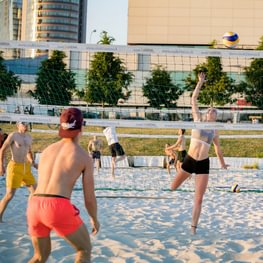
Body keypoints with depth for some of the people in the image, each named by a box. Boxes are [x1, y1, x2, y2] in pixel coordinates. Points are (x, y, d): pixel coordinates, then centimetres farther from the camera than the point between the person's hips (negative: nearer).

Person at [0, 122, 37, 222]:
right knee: (10, 195, -7)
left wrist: (33, 163, 10)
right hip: (15, 167, -7)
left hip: (26, 168, 7)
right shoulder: (13, 135, -10)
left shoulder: (29, 137, 11)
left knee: (34, 190, 7)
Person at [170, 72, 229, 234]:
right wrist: (200, 82, -3)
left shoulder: (215, 132, 10)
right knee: (173, 187, 6)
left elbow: (218, 149, 24)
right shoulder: (198, 120, 3)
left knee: (199, 199, -1)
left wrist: (223, 164, 31)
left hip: (203, 164, 1)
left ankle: (193, 228, 9)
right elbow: (194, 99, -1)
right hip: (189, 160, -1)